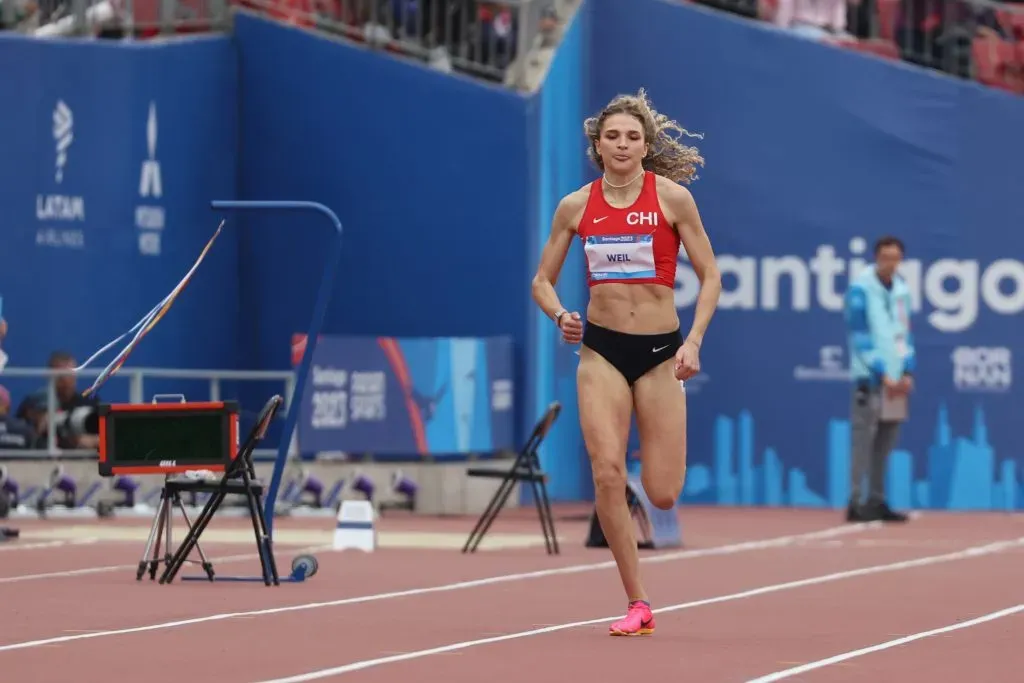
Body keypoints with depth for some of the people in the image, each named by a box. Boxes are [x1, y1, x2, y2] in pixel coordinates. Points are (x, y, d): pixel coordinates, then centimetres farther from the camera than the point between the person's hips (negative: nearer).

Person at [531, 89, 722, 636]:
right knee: (607, 473, -17)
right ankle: (637, 604, -5)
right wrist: (560, 315, -12)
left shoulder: (671, 197, -4)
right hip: (601, 348, 1)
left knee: (662, 495, -4)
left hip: (660, 349, -1)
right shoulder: (576, 206, 2)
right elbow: (542, 280, 10)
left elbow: (710, 275, -1)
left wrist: (693, 341, -13)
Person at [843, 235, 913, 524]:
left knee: (885, 443, 6)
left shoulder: (901, 289, 14)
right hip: (869, 378, -6)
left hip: (895, 379, 6)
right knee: (863, 439, -10)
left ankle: (877, 501, 12)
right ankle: (856, 503, -11)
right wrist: (882, 375, -13)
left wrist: (907, 372, 5)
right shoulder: (860, 289, -6)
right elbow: (860, 337, -10)